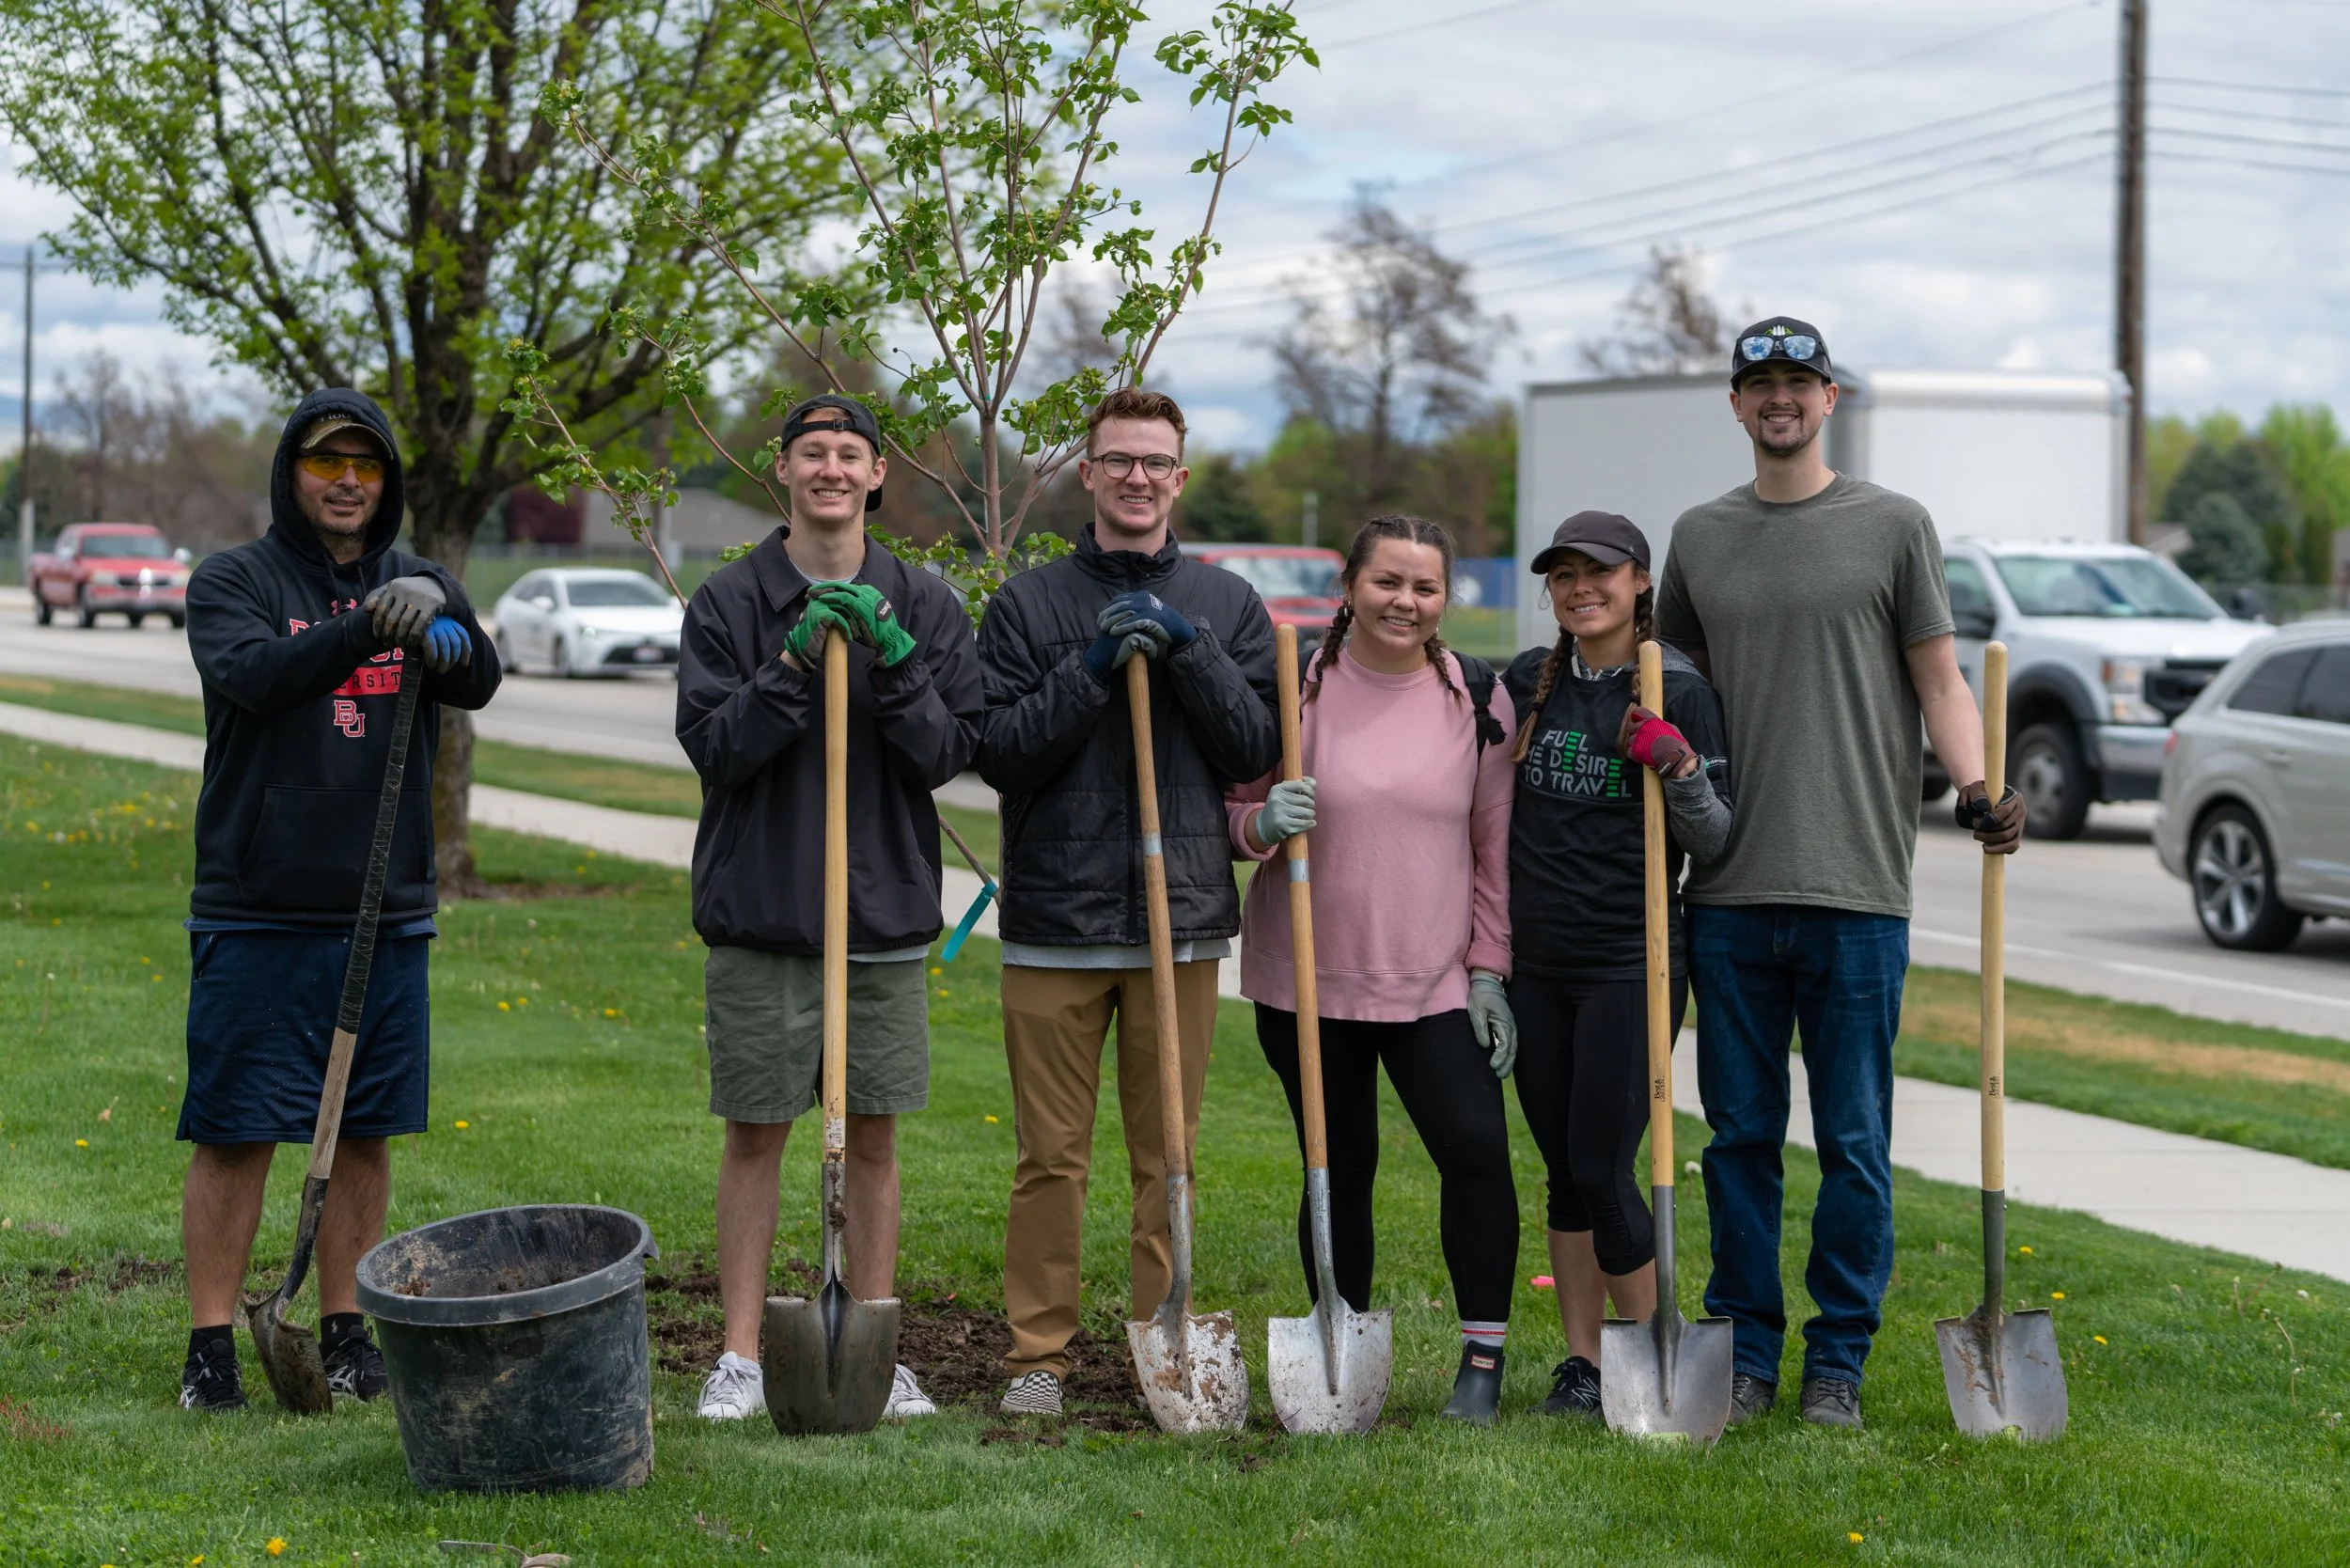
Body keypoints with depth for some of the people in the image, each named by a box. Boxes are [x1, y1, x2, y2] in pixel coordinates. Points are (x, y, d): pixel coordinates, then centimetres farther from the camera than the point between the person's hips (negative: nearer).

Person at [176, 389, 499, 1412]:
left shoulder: (420, 587, 10)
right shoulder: (231, 581, 0)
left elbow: (478, 684, -8)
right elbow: (253, 675, -20)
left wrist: (443, 628, -30)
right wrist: (363, 629, -34)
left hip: (389, 914, 4)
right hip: (256, 914, -3)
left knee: (365, 1132, 9)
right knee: (235, 1133, -2)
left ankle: (345, 1332, 20)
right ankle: (210, 1344, 6)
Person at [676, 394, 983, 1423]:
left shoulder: (924, 605, 6)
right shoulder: (729, 601, 1)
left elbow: (946, 753, -2)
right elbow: (711, 744, -8)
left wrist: (895, 663, -16)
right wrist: (794, 664, -19)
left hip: (885, 912, 2)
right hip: (758, 913, -1)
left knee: (874, 1138, 7)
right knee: (754, 1136, 3)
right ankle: (741, 1356, 11)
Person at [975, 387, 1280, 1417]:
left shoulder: (1228, 606, 10)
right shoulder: (1027, 605, 6)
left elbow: (1255, 749, 1)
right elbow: (999, 752, -3)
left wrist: (1186, 649, -11)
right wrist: (1092, 668, -14)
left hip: (1182, 917, 1)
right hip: (1055, 919, -1)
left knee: (1169, 1153, 7)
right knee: (1051, 1156, 0)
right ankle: (1039, 1356, 8)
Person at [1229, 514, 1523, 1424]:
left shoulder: (1478, 698, 2)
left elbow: (1494, 843, 7)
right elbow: (1233, 818, 5)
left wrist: (1489, 970, 3)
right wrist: (1263, 823, -19)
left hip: (1435, 981, 1)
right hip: (1309, 976, 0)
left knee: (1477, 1149, -11)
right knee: (1339, 1167, 6)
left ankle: (1483, 1357, 3)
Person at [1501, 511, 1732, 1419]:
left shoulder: (1680, 693, -4)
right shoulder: (1526, 682, 8)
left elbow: (1714, 842, -4)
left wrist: (1681, 768, -20)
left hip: (1631, 966, -4)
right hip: (1535, 963, 4)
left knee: (1603, 1169, -8)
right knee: (1563, 1170, 8)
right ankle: (1582, 1362, 16)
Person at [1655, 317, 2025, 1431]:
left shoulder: (1893, 526, 4)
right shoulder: (1700, 537, 13)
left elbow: (1940, 682, 2)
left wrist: (1975, 789, -14)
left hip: (1856, 889, -3)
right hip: (1730, 890, 3)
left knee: (1853, 1141, 2)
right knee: (1741, 1135, 7)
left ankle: (1838, 1361, 11)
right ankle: (1745, 1351, 17)